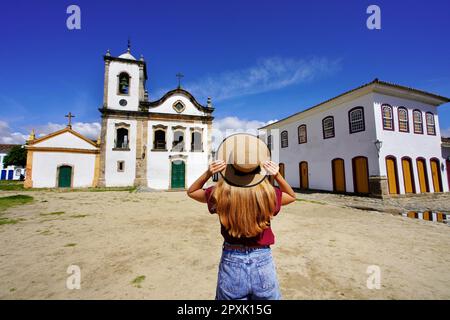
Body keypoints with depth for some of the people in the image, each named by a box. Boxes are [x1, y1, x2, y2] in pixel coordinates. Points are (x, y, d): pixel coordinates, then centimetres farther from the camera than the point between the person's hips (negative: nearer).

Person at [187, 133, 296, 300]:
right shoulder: (269, 194, -18)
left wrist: (208, 173, -12)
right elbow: (292, 196, 7)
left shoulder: (219, 194, -18)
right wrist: (277, 175, -9)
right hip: (263, 263, 1)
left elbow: (191, 192, 4)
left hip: (231, 264, 0)